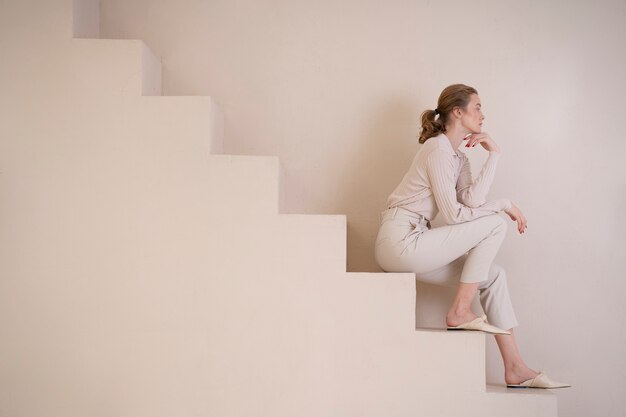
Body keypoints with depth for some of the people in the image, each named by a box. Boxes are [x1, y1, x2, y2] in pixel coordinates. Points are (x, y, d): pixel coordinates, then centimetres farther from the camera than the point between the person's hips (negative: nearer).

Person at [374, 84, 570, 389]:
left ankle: (515, 369, 7)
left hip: (409, 243, 9)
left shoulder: (459, 157, 17)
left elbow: (472, 200, 0)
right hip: (400, 241, -9)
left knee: (493, 276, 7)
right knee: (494, 225, -8)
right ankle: (460, 312, -4)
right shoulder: (438, 150, -11)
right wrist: (504, 204, -5)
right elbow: (453, 214, -15)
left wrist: (494, 155, -2)